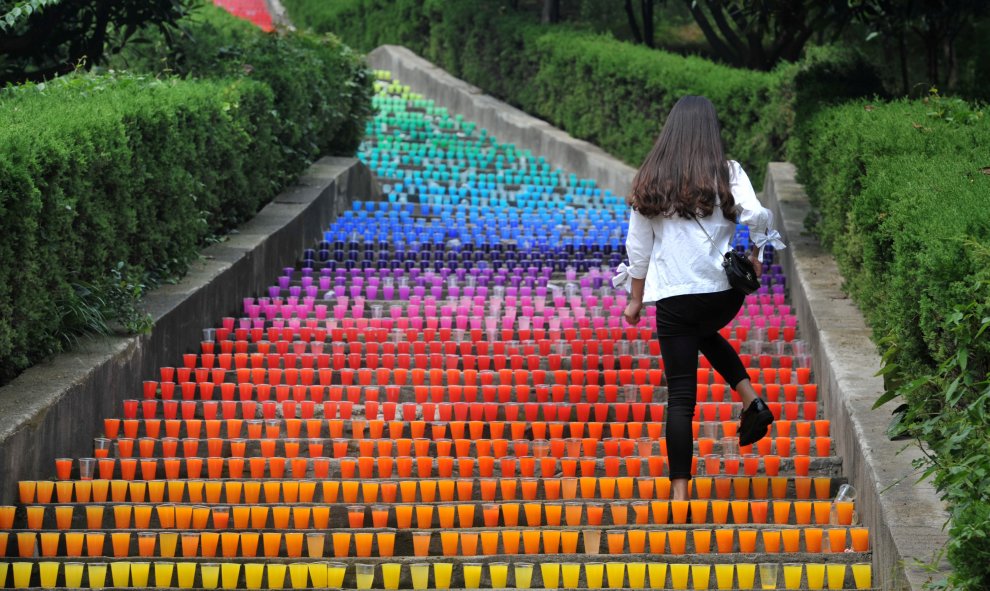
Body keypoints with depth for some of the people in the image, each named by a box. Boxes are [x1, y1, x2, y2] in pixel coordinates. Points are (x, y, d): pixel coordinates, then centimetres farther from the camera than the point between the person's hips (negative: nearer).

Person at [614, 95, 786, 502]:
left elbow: (638, 247, 8)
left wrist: (636, 300, 18)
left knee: (680, 395, 3)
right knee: (705, 334, 36)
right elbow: (755, 216, -17)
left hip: (674, 296, -1)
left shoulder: (649, 181, 5)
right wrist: (755, 255, 2)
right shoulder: (728, 174, -1)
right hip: (724, 290, 1)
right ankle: (752, 400, 17)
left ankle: (679, 493, 0)